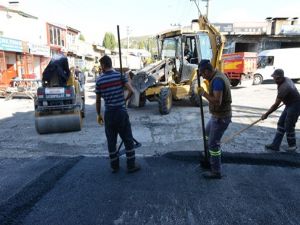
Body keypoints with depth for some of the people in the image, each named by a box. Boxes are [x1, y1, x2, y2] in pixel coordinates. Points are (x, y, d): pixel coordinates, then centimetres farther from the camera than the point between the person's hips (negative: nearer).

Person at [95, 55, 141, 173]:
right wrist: (125, 100, 7)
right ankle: (131, 166, 14)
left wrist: (98, 114, 16)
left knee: (111, 141, 13)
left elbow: (98, 100, 4)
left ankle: (114, 166, 22)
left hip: (109, 113, 2)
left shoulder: (99, 80, -1)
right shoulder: (119, 75, -4)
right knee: (128, 139, 8)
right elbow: (131, 91, -13)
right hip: (121, 112, -1)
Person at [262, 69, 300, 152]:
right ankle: (275, 145, 11)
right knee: (281, 124, 8)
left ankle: (292, 145, 21)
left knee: (288, 126, -1)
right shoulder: (286, 79, -2)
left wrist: (266, 114, -18)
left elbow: (276, 105, -26)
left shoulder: (283, 88, -30)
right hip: (290, 104, 10)